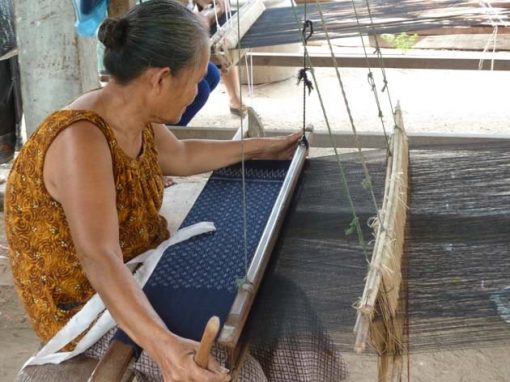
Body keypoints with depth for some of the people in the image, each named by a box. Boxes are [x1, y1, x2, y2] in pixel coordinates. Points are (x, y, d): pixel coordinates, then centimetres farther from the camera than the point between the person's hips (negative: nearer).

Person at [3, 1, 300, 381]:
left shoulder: (133, 116, -5)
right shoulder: (82, 140, -32)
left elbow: (181, 156, 17)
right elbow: (101, 261, -43)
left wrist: (262, 147, 24)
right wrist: (166, 347, -57)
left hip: (141, 274, 9)